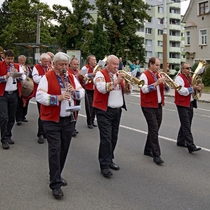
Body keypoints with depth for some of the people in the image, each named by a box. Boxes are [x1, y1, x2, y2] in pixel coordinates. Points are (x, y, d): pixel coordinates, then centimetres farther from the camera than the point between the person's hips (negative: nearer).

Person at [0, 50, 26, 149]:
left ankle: (8, 136, 25)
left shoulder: (17, 66, 9)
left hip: (14, 94, 4)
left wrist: (18, 74, -13)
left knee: (11, 117, 11)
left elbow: (24, 78, 3)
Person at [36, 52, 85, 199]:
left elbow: (82, 93, 9)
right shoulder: (47, 77, -8)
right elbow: (39, 96, -18)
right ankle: (55, 184, 0)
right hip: (52, 120, -6)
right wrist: (58, 98, -27)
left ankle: (57, 175, 32)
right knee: (55, 150, -6)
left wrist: (74, 92, -12)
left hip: (69, 119, 6)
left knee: (64, 149, 13)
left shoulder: (71, 77, 9)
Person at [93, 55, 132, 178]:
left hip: (117, 110, 7)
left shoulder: (118, 75, 16)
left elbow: (127, 91, 13)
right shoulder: (101, 74, -6)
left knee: (114, 137, 12)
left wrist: (127, 82, -7)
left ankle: (110, 160, 26)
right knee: (106, 138, -8)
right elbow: (102, 88, -24)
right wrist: (116, 81, -23)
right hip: (105, 111, -7)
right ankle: (104, 166, -2)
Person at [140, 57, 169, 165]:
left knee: (154, 129, 13)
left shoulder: (158, 75, 13)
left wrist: (165, 83, -10)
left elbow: (166, 89, 11)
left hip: (158, 106, 7)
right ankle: (156, 155, -7)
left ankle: (148, 150, 27)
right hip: (149, 106, -7)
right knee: (154, 129, -10)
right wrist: (157, 83, -27)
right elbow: (144, 89, -22)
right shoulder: (144, 75, -8)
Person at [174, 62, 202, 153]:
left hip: (190, 104, 9)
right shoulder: (179, 78, -11)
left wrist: (198, 88, 3)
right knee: (186, 126, -11)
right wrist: (192, 88, -20)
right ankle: (191, 146, -15)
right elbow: (181, 91, -22)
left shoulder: (189, 78, 17)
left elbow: (192, 89, 22)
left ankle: (181, 141, 27)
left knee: (186, 124, 15)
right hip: (182, 105, -9)